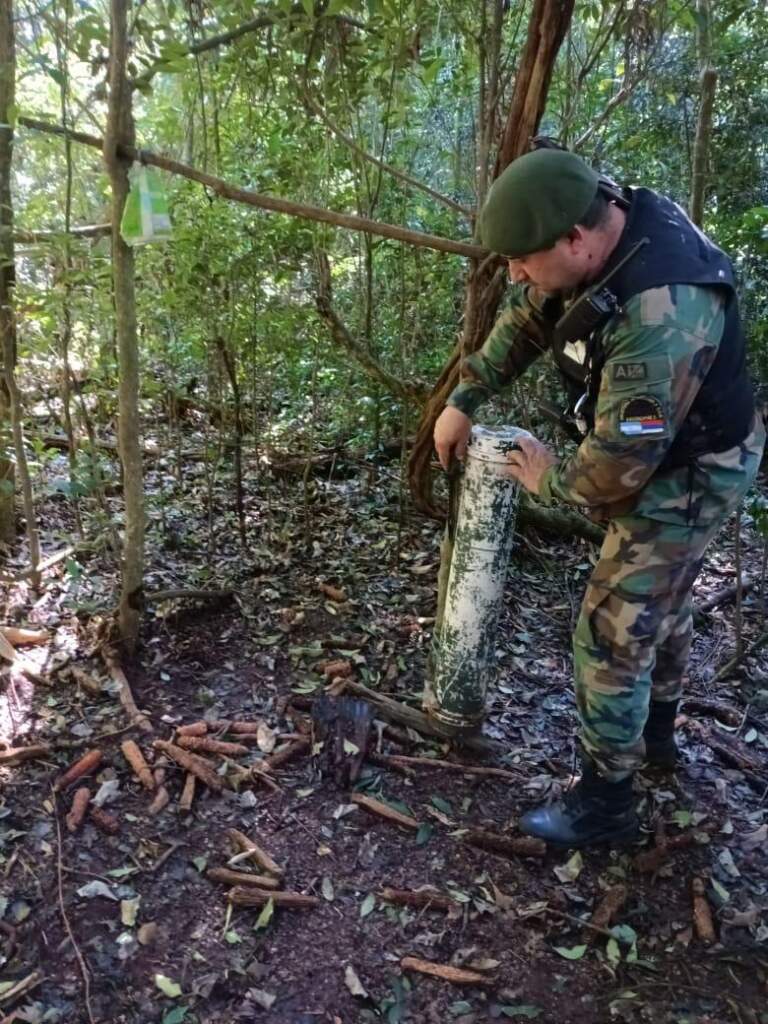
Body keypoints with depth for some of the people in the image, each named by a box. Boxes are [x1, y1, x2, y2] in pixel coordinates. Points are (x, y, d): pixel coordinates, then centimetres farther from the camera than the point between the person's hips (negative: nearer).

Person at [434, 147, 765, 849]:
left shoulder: (659, 317, -39)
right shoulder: (607, 218, -10)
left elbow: (619, 466, -33)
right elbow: (528, 318, 4)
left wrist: (549, 479, -13)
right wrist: (464, 399, 0)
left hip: (685, 477, -9)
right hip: (659, 448, 10)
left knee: (612, 633, -3)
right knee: (662, 602, 24)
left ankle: (604, 803, 16)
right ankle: (657, 733, 48)